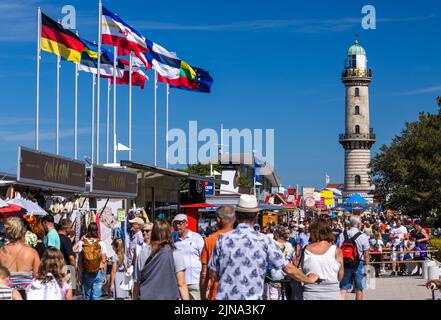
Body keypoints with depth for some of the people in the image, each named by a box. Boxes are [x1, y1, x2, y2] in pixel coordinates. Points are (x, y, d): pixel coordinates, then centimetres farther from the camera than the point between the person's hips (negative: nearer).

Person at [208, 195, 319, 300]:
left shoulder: (223, 240, -2)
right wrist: (308, 279, 18)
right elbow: (288, 269, 0)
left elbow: (214, 273, 5)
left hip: (224, 297, 1)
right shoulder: (264, 241, -5)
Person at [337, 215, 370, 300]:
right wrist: (367, 266, -1)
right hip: (359, 264, -2)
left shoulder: (342, 235, 2)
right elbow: (366, 254, -8)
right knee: (359, 289, 10)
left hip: (345, 264, 3)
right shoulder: (363, 236, -8)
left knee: (343, 288, 4)